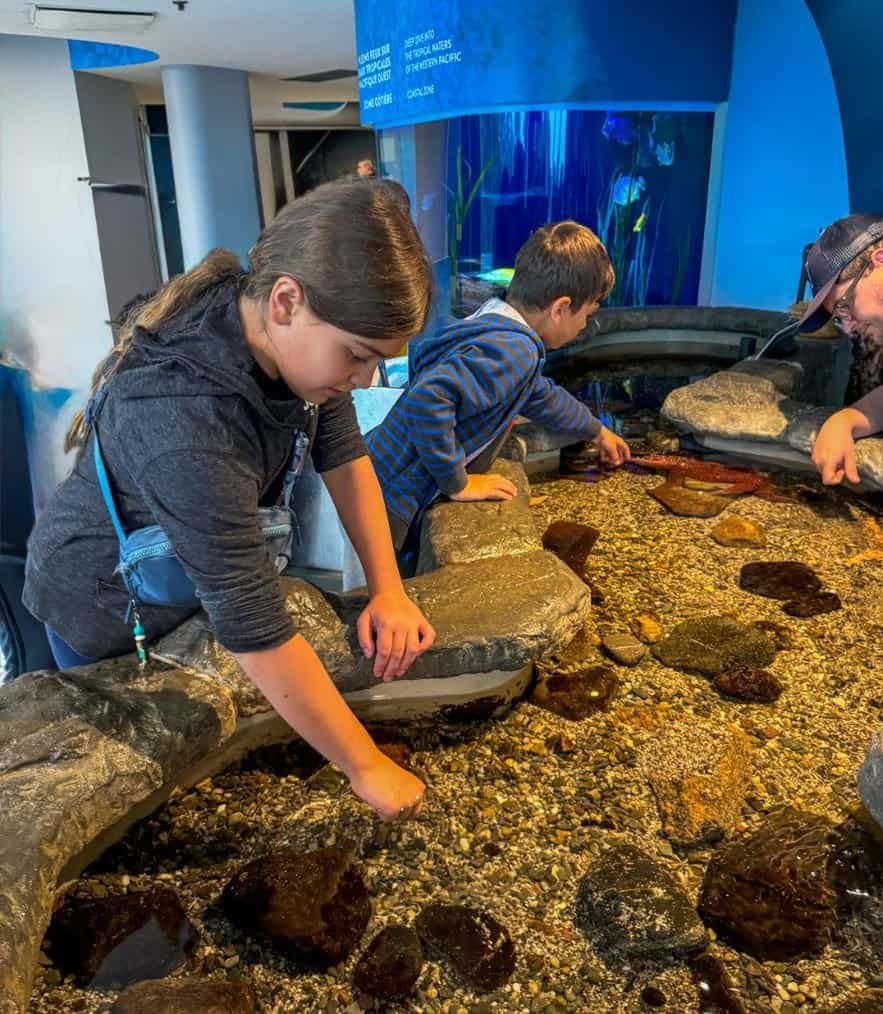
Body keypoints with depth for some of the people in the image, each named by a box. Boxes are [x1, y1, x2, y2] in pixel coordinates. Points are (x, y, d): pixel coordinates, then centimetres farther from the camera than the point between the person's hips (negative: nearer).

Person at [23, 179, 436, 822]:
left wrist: (388, 589, -19)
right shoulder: (184, 422, -44)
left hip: (199, 572, 6)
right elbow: (255, 626, -41)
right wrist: (367, 767, -33)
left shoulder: (295, 334, -21)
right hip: (104, 602, -6)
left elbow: (344, 455, -10)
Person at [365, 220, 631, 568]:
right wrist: (458, 484, -22)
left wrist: (596, 430, 43)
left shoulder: (493, 325, 9)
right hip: (393, 509, -9)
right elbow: (428, 399, -36)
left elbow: (541, 394, 28)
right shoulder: (515, 349, -21)